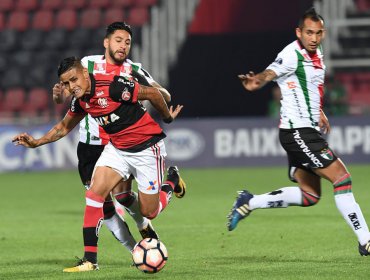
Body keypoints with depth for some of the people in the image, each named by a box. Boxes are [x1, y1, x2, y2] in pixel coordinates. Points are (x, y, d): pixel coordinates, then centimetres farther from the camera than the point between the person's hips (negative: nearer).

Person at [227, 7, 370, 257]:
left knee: (309, 195, 14)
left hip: (309, 131, 10)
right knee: (342, 178, -14)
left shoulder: (317, 54, 11)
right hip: (297, 131, -10)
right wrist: (257, 81, -59)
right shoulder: (292, 55, -18)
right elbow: (270, 73, -38)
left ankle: (250, 202, 21)